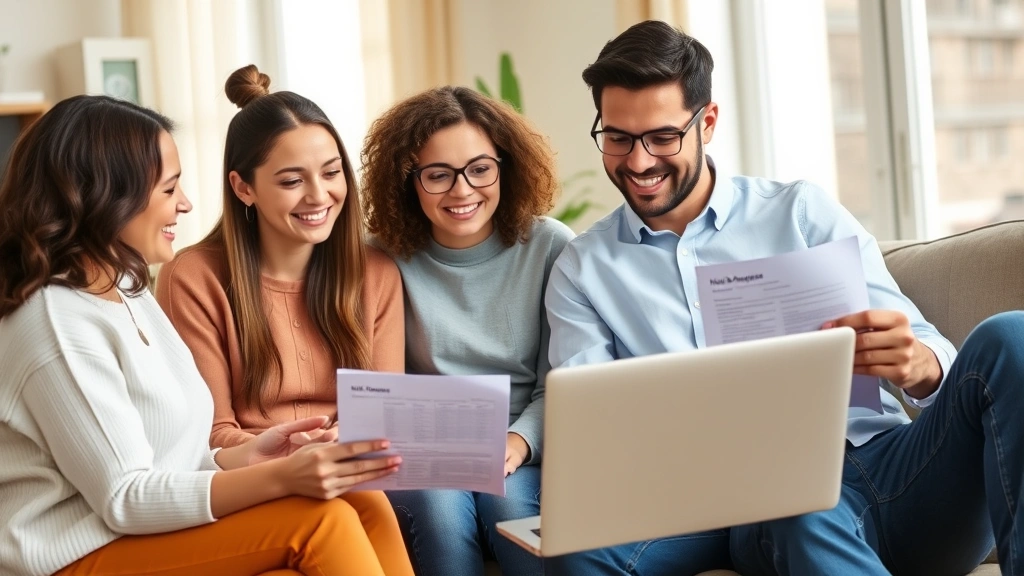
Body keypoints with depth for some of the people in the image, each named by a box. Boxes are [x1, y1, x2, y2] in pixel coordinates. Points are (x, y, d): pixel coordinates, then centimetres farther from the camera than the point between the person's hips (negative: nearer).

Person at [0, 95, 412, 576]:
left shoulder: (125, 290, 13)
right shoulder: (57, 326, -17)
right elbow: (124, 499, -19)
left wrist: (243, 457, -2)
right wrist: (280, 478, -27)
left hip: (149, 531, 8)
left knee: (368, 514, -13)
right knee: (323, 520, -23)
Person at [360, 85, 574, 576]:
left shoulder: (550, 246, -1)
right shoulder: (389, 260, 1)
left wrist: (519, 442, -18)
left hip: (524, 457, 0)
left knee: (508, 495, -32)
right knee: (439, 503, -31)